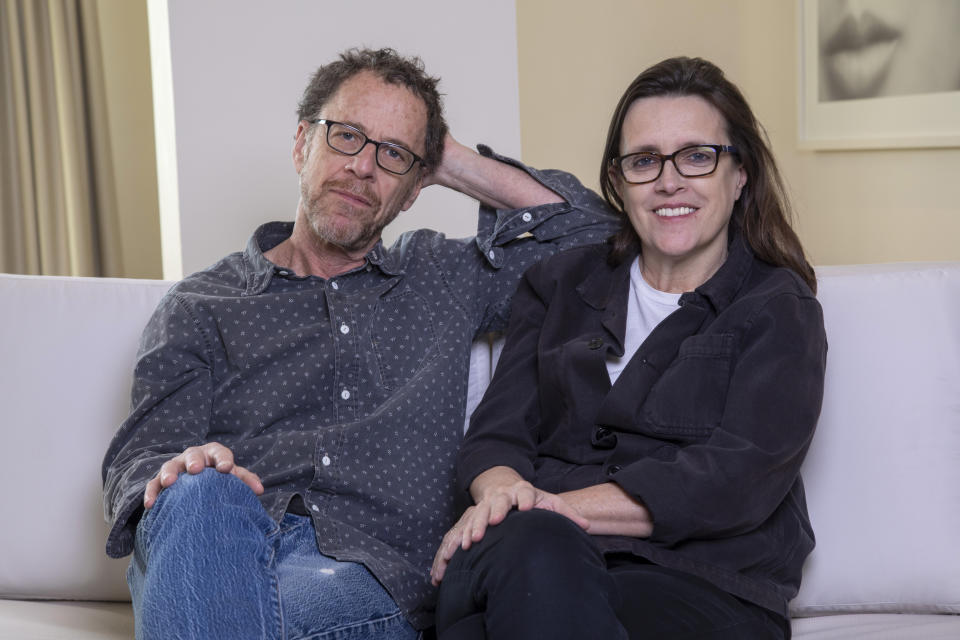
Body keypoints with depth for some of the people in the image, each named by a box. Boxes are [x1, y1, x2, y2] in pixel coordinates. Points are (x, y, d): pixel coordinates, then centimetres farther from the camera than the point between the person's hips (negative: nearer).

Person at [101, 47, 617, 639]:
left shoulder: (442, 280, 25)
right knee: (200, 493, -37)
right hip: (211, 550, 2)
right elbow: (140, 460, 7)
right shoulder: (201, 306, 18)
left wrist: (455, 163, 23)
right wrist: (182, 472, -19)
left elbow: (591, 230, 25)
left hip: (369, 578, -1)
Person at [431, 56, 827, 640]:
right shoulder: (561, 284, 21)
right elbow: (499, 429, 11)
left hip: (705, 586, -2)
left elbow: (731, 482, -8)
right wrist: (503, 490, -15)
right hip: (543, 563, 2)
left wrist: (554, 506, -17)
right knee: (533, 549, -37)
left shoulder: (781, 312, 8)